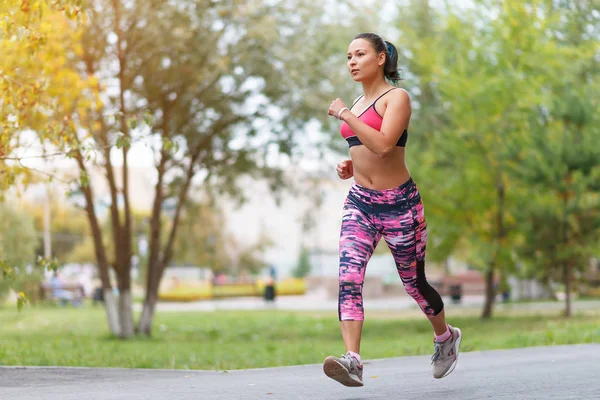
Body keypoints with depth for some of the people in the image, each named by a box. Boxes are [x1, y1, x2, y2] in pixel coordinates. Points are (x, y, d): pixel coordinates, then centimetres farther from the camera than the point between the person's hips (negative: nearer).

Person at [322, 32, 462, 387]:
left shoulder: (397, 98, -8)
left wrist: (344, 114, -18)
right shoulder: (358, 104, 14)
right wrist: (349, 166, 8)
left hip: (399, 204, -6)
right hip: (360, 202, 6)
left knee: (414, 282, 9)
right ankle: (353, 361, -26)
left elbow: (383, 145, -24)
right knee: (349, 278, -17)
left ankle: (446, 337, 37)